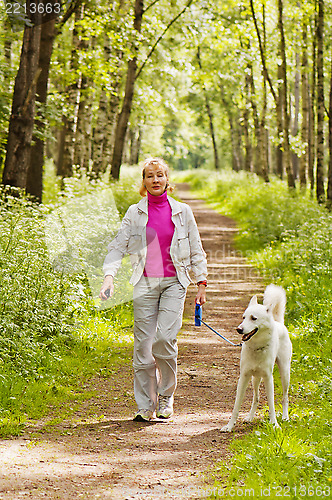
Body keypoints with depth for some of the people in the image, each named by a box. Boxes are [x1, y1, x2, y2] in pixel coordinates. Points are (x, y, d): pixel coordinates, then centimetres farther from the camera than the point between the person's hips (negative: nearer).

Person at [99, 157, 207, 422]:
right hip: (145, 283, 1)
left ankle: (166, 395, 6)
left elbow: (196, 250, 12)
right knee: (143, 343, -2)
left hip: (174, 282, -1)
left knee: (165, 337, -17)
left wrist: (202, 283, 8)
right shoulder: (135, 212, 6)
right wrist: (109, 275, -13)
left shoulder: (182, 211, 7)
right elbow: (118, 246, 2)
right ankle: (145, 406, 9)